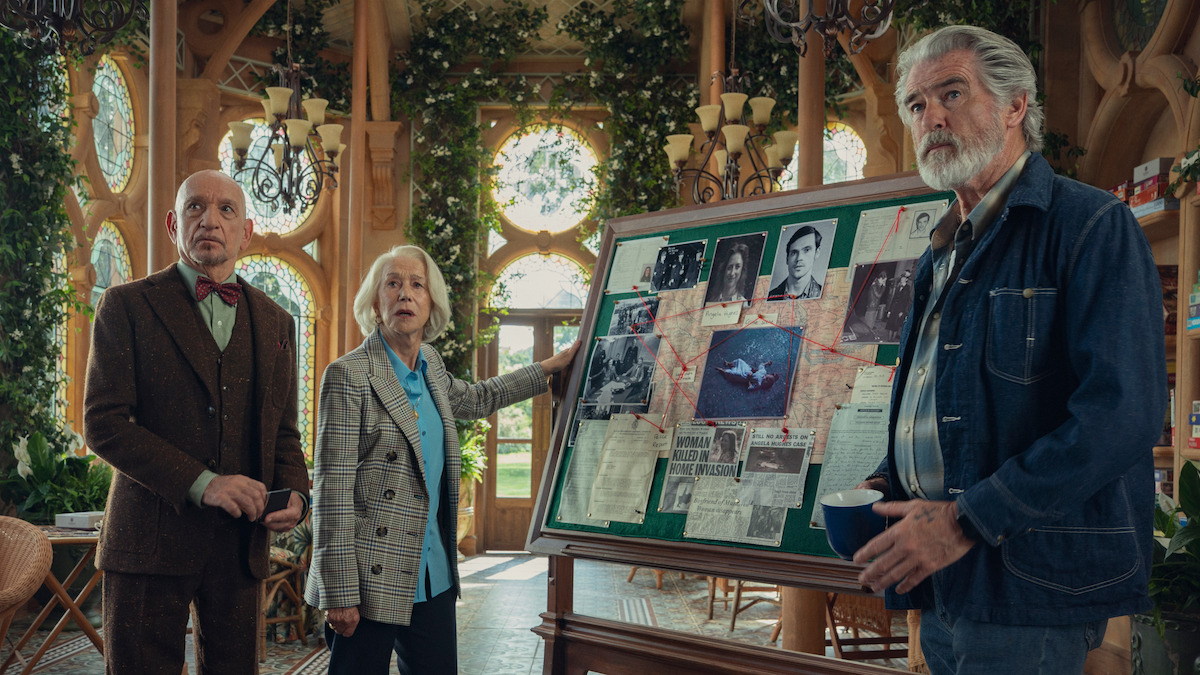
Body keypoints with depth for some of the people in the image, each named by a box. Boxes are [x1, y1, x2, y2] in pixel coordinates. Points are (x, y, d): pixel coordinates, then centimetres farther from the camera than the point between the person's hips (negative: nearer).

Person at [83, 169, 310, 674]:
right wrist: (201, 483, -17)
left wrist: (295, 492, -4)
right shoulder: (126, 306, 1)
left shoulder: (275, 323, 14)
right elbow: (103, 424, -8)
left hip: (240, 541, 4)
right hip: (151, 538, -3)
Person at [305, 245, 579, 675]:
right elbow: (332, 490, -15)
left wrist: (552, 367, 35)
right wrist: (339, 593, -18)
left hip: (434, 578, 7)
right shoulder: (349, 375, -11)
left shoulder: (429, 365, 10)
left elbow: (473, 400, 34)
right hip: (374, 581, -7)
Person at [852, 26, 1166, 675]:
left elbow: (1122, 411, -20)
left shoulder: (1091, 225, -9)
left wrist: (970, 519, -22)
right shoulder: (943, 255, 18)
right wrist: (888, 483, 7)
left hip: (1029, 587, -8)